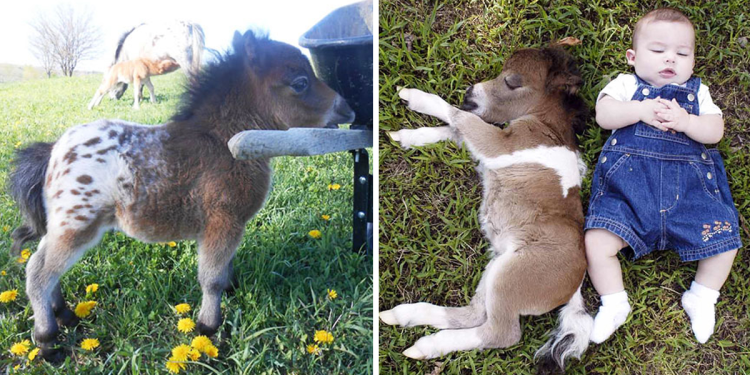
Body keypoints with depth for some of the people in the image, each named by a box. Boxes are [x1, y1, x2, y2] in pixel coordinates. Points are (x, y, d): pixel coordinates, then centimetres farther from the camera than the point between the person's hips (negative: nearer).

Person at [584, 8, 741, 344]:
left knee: (724, 241, -10)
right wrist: (641, 110, -13)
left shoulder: (698, 92, 23)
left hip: (690, 182, 2)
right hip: (627, 180, -2)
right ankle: (614, 303, 1)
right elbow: (603, 114, 0)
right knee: (597, 243, -21)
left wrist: (685, 121, -10)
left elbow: (715, 131, 9)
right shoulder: (625, 85, 18)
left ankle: (701, 298, 16)